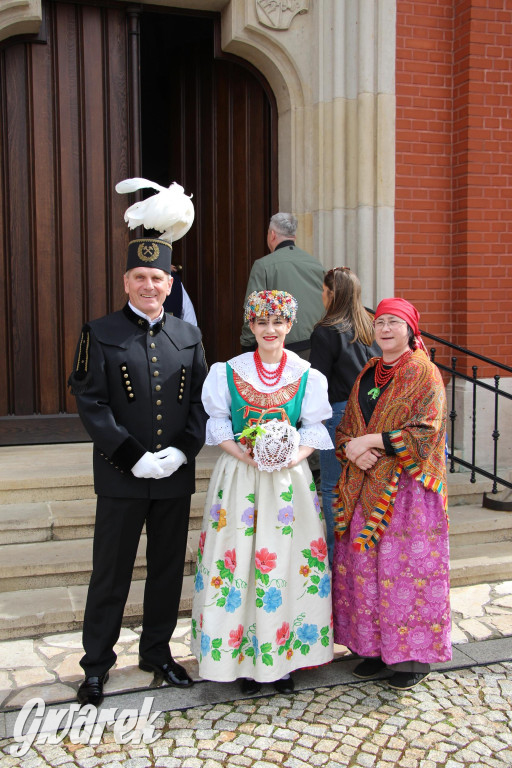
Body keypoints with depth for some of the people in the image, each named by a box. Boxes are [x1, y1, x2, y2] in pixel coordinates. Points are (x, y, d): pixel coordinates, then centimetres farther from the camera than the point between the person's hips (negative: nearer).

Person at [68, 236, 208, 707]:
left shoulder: (188, 336, 9)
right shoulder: (100, 335, -3)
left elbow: (202, 402, 7)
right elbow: (91, 404, -9)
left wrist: (182, 450, -8)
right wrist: (134, 457, -15)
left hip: (175, 475, 4)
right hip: (122, 478, -3)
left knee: (168, 569, 14)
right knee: (111, 573, 7)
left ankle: (157, 653, 33)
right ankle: (97, 664, 24)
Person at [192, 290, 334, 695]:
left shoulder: (307, 376, 4)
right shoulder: (228, 372, 3)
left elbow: (314, 429, 5)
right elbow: (218, 425, 2)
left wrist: (294, 456, -14)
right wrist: (244, 454, -14)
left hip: (289, 477, 1)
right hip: (239, 476, 0)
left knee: (286, 561, 2)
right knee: (239, 557, -1)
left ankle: (283, 657, 15)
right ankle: (246, 658, 13)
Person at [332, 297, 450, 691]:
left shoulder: (425, 374, -4)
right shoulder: (367, 374, 14)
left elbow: (425, 434, -14)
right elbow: (345, 428, 15)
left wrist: (370, 440, -14)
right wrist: (352, 448, -7)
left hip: (407, 488, -5)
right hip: (365, 486, 6)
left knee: (405, 567, -2)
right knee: (364, 567, 7)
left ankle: (414, 654, 13)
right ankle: (375, 647, 22)